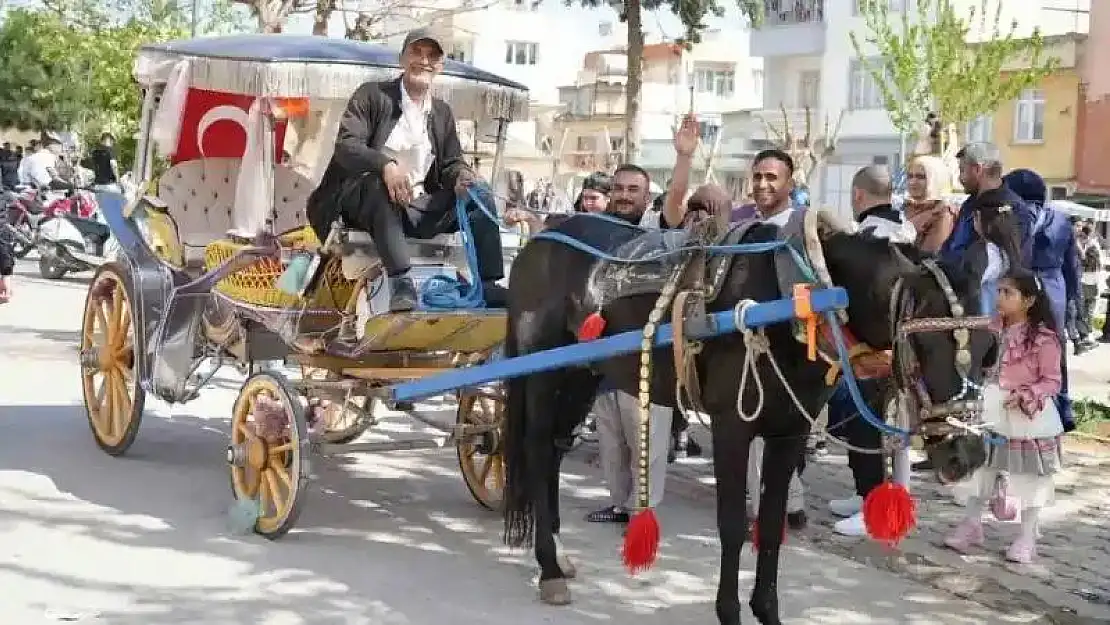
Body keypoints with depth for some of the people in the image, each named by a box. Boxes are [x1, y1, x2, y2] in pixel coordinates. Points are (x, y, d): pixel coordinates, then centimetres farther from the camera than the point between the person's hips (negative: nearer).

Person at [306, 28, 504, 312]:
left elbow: (451, 162, 15)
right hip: (364, 200, -5)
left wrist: (461, 176, -13)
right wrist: (385, 164, -35)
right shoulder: (372, 95, -2)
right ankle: (401, 284, -47)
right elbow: (345, 145, -14)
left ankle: (488, 286, -15)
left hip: (418, 207, 5)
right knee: (382, 184, -38)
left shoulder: (442, 112, 15)